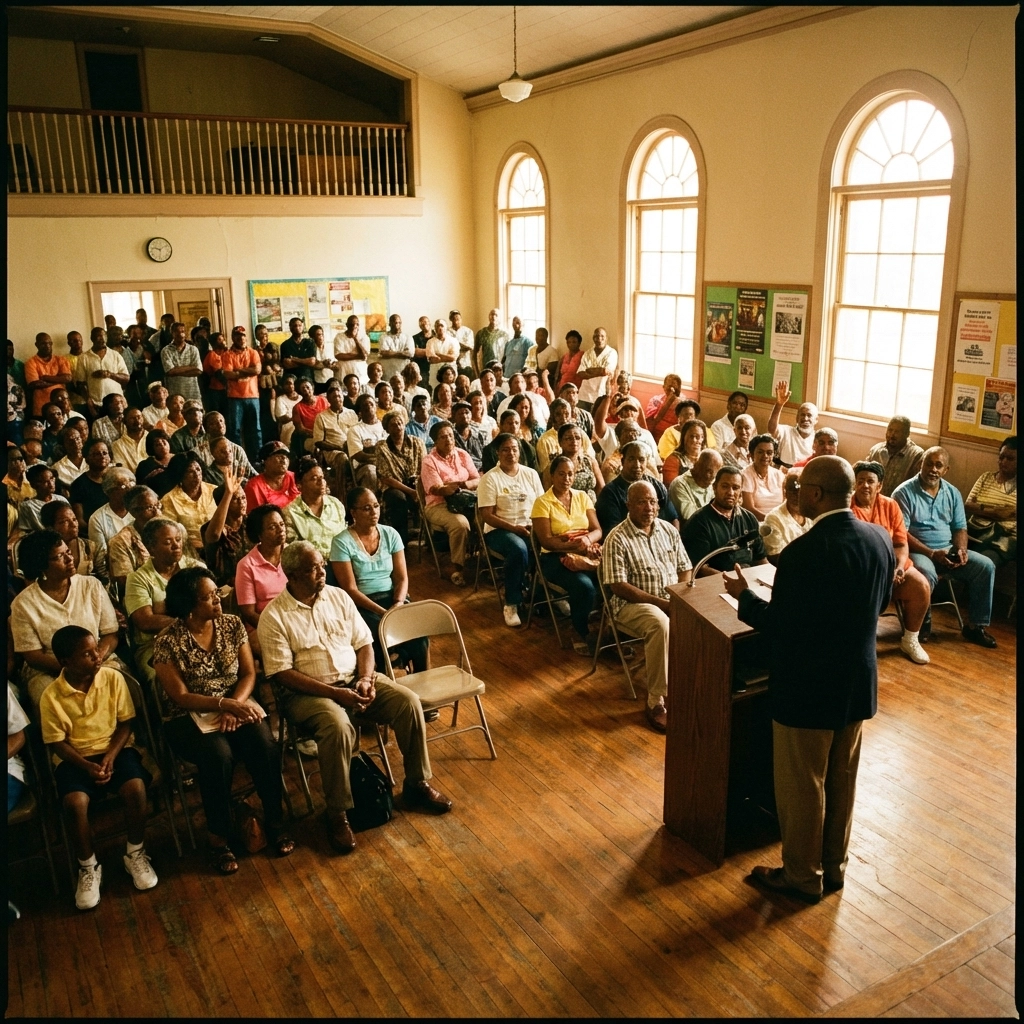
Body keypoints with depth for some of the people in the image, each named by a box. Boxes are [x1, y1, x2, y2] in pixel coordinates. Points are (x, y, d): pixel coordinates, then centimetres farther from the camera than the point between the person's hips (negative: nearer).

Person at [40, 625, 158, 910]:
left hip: (116, 749, 1)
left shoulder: (113, 678, -8)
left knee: (136, 787, -28)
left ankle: (135, 854, -2)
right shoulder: (51, 696, -11)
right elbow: (57, 742, -5)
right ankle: (88, 868, -3)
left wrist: (111, 756, -15)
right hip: (74, 758, -1)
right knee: (75, 803, -29)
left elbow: (125, 723, -1)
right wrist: (87, 766, -18)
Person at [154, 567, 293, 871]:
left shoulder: (232, 625, 0)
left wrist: (236, 704, -17)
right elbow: (180, 696, -14)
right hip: (188, 717, -3)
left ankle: (275, 823, -7)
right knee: (219, 755, -33)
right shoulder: (168, 642, -12)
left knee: (265, 746, -26)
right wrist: (224, 703, -26)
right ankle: (217, 836, -13)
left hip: (236, 704, 3)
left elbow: (249, 673, 2)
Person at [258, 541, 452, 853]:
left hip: (354, 679, 5)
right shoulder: (274, 616, -10)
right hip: (308, 692, -5)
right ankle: (337, 813, -16)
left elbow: (363, 643, 8)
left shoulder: (339, 597, 5)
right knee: (338, 727, -35)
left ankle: (417, 784, 4)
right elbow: (283, 673, -15)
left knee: (409, 702, -14)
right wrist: (334, 693, -21)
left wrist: (366, 679, -11)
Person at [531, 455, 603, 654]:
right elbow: (546, 541, -10)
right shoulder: (543, 502, -1)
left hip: (587, 554, 4)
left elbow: (598, 531, 7)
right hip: (556, 557, -4)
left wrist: (587, 539, -16)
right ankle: (581, 634, -8)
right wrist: (575, 546, -21)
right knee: (585, 586, -33)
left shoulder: (582, 497, 13)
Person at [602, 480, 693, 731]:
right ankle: (656, 701, -25)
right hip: (634, 603, -5)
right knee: (660, 624, -37)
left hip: (673, 599, 5)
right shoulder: (617, 539, -9)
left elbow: (685, 568, 12)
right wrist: (660, 602, -18)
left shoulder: (668, 529, 10)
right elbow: (618, 586, -15)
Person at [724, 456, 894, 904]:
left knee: (802, 787, 12)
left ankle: (803, 876, 29)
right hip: (858, 683, 7)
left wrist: (743, 594, -5)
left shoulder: (803, 552, -27)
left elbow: (778, 626, -21)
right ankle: (835, 867, 39)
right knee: (841, 780, 22)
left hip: (809, 688, -7)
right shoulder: (879, 539, -4)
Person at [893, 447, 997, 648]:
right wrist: (931, 554, -22)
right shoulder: (904, 493, -10)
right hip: (917, 551, -6)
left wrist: (961, 549, -11)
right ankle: (922, 622, -10)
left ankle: (976, 625, -1)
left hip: (947, 550, 6)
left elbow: (960, 528, 12)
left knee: (986, 567, -12)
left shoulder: (953, 493, 9)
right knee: (926, 573, -37)